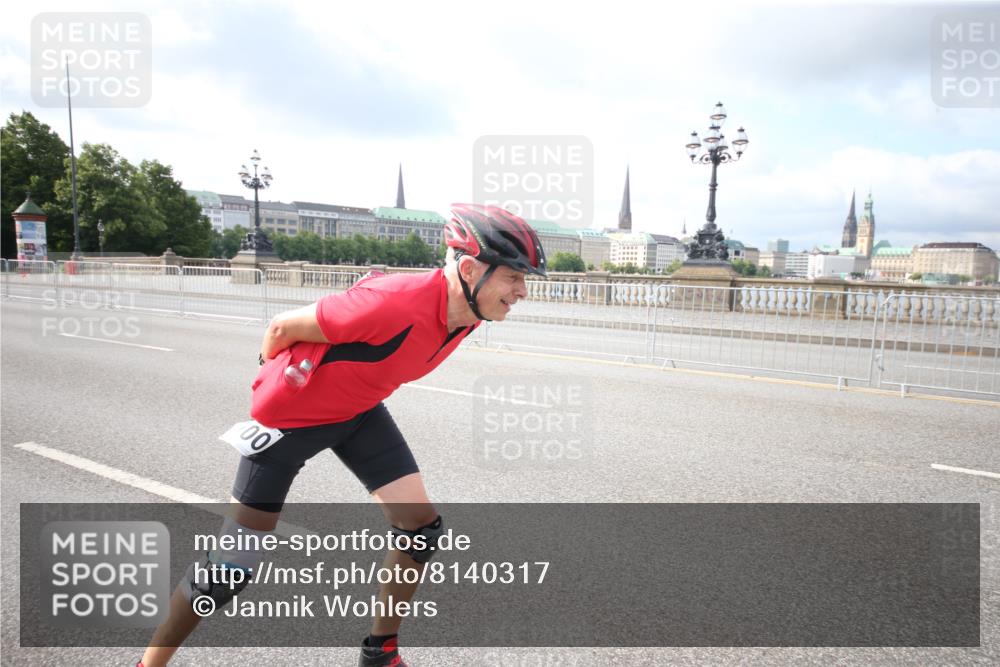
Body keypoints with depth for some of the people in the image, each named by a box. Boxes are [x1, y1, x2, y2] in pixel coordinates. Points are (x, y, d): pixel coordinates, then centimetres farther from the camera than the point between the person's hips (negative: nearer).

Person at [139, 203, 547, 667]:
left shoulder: (468, 315, -11)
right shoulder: (396, 303, -37)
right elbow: (284, 327, -21)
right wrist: (280, 377, -1)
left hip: (358, 411, 7)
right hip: (292, 414, -7)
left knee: (421, 525, 2)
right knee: (236, 562, 1)